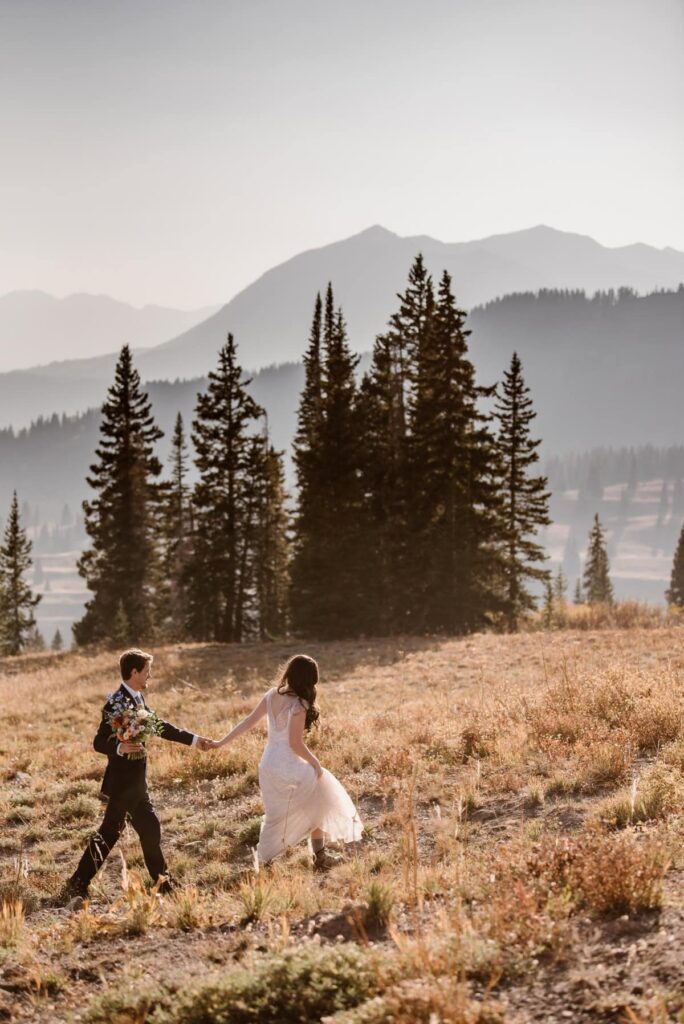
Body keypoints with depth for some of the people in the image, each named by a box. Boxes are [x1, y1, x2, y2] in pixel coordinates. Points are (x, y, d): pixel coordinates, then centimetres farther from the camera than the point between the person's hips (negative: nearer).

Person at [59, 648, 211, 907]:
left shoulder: (138, 699, 8)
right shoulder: (117, 702, -19)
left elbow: (159, 727, 18)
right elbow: (99, 742, -20)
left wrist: (193, 739, 21)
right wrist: (120, 748, -39)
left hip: (135, 780, 9)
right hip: (122, 781, -9)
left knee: (149, 828, 15)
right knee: (110, 832, -4)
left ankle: (162, 881, 27)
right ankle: (74, 888, 2)